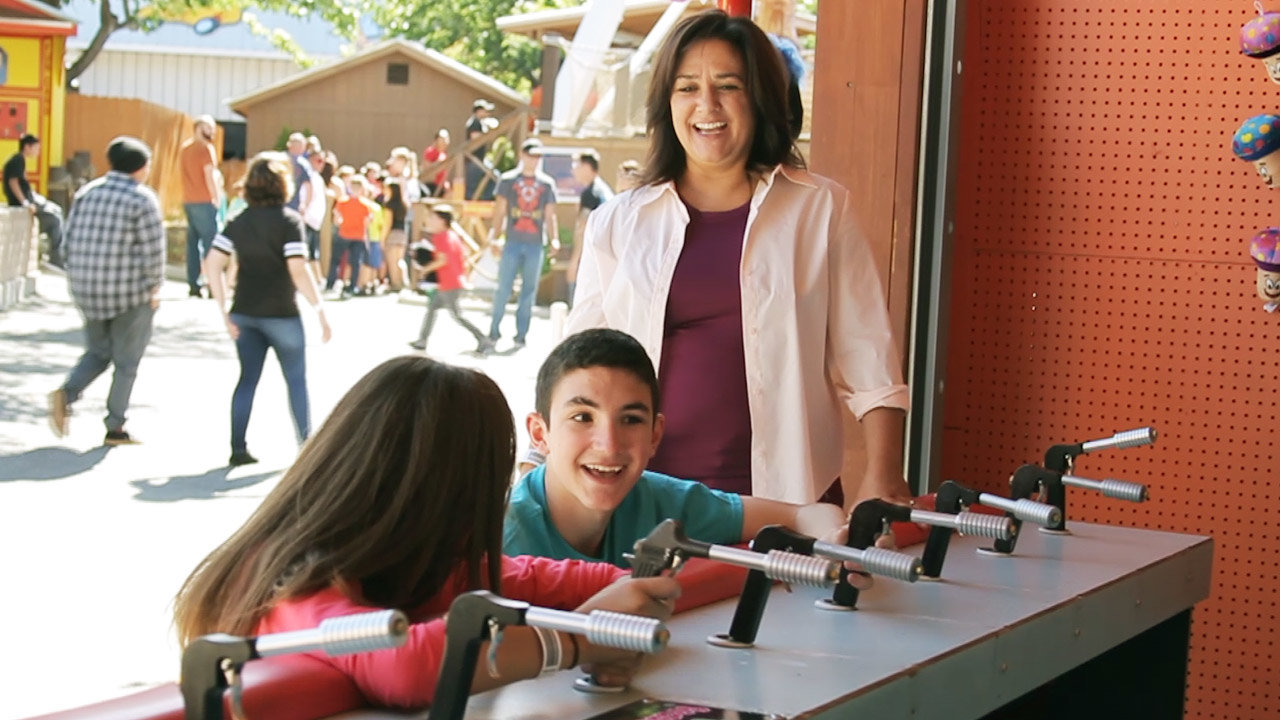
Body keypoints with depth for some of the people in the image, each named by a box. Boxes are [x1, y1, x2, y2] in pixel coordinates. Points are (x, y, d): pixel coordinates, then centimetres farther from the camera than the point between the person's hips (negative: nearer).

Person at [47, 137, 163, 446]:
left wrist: (78, 279, 15)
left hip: (88, 290, 5)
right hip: (130, 292, -5)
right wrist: (153, 287, 0)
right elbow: (153, 249, -12)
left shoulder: (87, 192, 7)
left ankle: (67, 393, -5)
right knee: (126, 362, 7)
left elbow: (70, 238, 8)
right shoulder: (142, 199, -10)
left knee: (98, 352, 20)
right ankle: (115, 428, 10)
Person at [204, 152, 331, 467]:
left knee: (248, 379, 12)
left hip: (245, 313, 4)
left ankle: (238, 448, 9)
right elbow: (298, 270, -20)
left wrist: (224, 312, 2)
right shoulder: (290, 221, -11)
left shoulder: (238, 222, 4)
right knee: (296, 380, 11)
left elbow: (212, 266, -2)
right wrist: (320, 311, -14)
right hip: (281, 314, -4)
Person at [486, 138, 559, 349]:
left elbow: (550, 215, 12)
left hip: (535, 245, 2)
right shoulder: (508, 180, 5)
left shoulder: (547, 183, 10)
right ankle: (494, 329, 7)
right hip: (513, 243, -2)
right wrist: (493, 237, -6)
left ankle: (521, 334, 9)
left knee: (529, 291, 4)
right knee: (503, 288, -3)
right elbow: (499, 211, 4)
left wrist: (554, 239, -1)